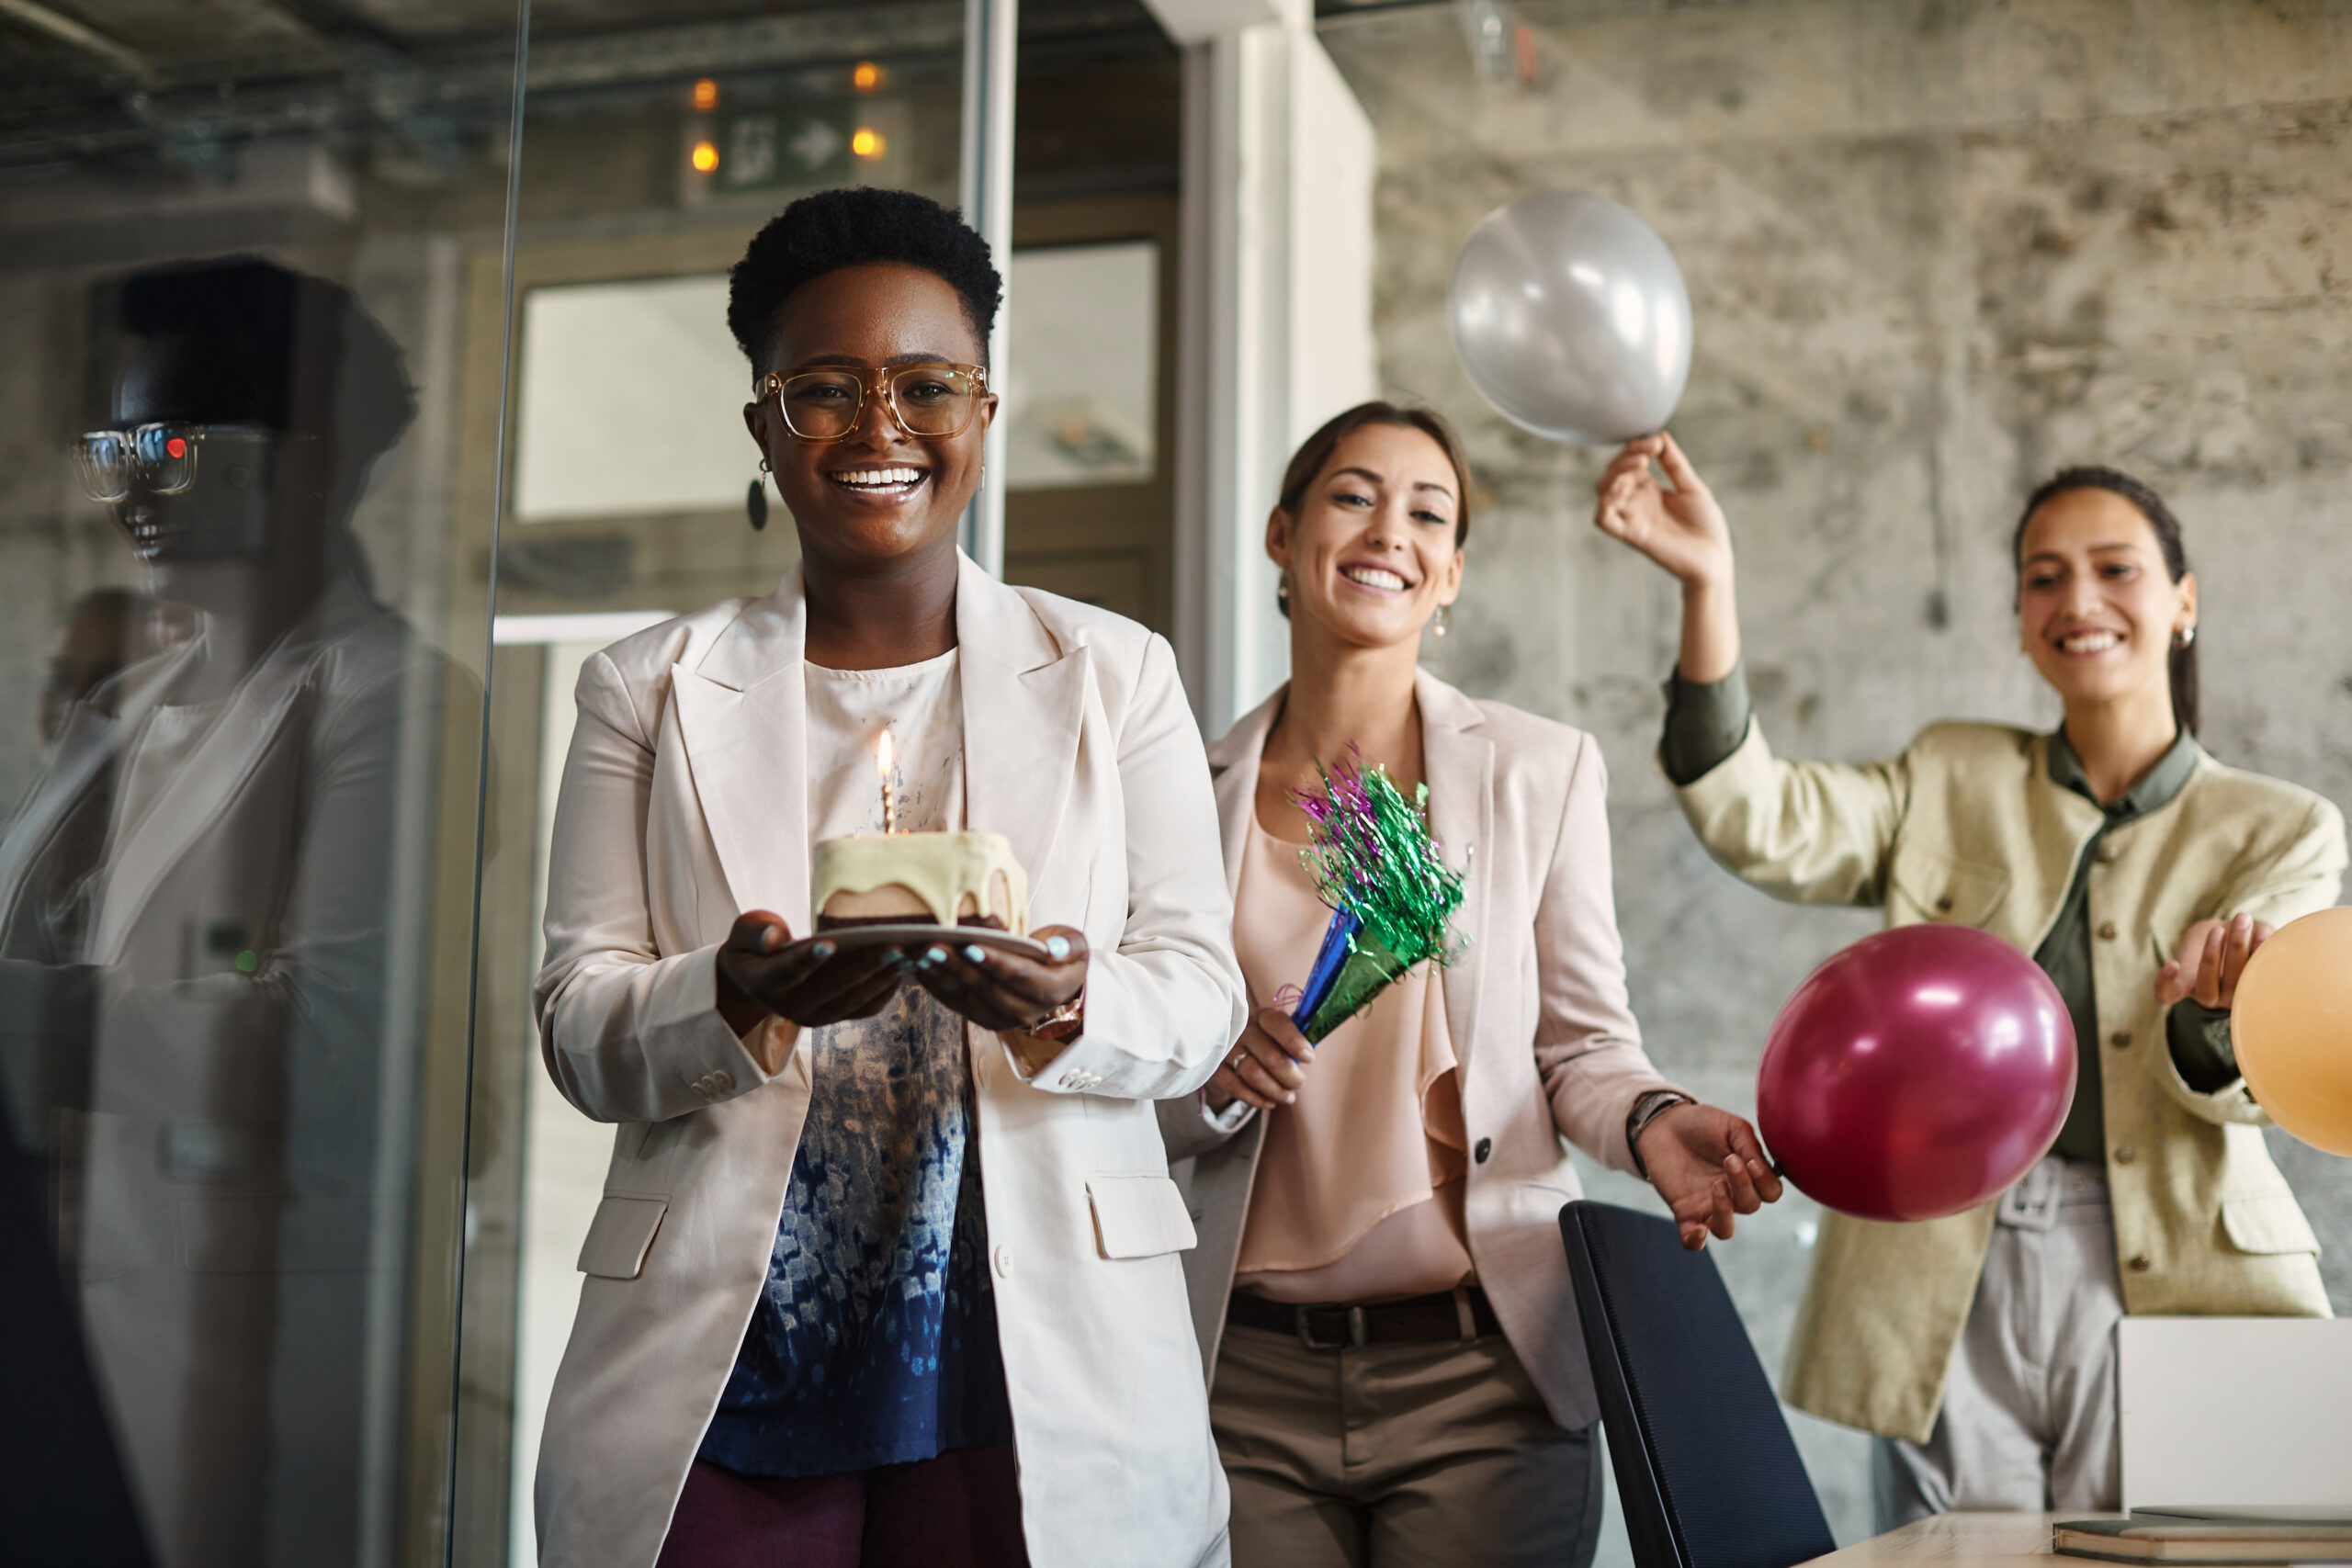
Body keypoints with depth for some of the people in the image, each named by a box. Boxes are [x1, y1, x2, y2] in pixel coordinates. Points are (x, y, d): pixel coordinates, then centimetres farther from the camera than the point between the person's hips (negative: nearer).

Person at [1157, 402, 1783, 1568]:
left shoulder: (1542, 771, 1)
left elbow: (1583, 1042, 3)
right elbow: (1150, 1112, 10)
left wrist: (1650, 1121, -18)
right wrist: (1218, 1077, -11)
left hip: (1478, 1377, -1)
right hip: (1253, 1376, 1)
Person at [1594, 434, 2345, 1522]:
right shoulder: (1953, 784, 14)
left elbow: (2233, 1087, -3)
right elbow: (1758, 826, -4)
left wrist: (2217, 1003, -28)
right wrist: (1708, 584, -14)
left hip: (2164, 1284, -1)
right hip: (1945, 1297, 1)